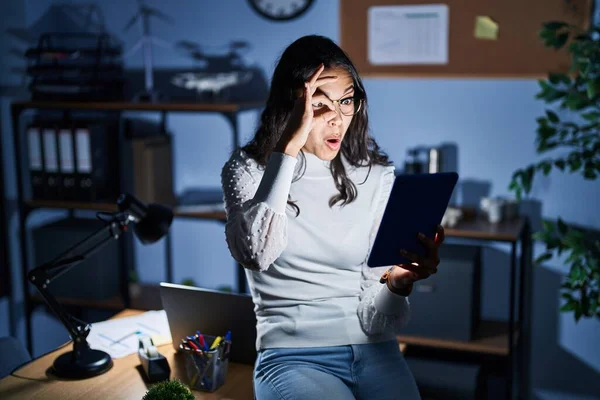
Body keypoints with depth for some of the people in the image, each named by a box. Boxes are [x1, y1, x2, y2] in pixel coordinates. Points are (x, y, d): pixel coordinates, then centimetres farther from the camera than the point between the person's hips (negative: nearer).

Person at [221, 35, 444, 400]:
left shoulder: (376, 175, 4)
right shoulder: (249, 169, 1)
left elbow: (376, 318, 1)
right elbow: (255, 254, -23)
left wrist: (401, 280, -21)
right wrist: (289, 149, -22)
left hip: (373, 351, 3)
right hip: (292, 356, -2)